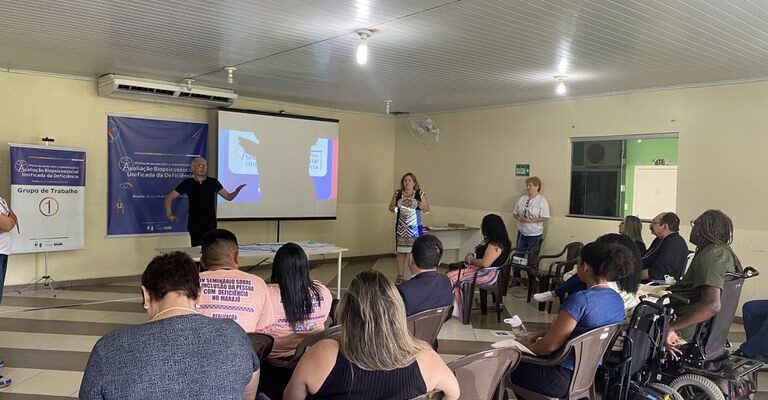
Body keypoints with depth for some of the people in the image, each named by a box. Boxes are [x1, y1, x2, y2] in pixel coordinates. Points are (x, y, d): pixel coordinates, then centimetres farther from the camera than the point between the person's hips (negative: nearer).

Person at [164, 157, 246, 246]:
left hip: (211, 225, 1)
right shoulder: (187, 183, 1)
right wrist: (169, 214, -4)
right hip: (194, 225, -1)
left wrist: (237, 191, -18)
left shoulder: (213, 182, 4)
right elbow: (169, 197, 4)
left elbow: (228, 197, 1)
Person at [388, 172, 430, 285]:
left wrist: (423, 206, -17)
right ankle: (399, 277, 10)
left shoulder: (420, 194, 2)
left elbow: (427, 210, 5)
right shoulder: (397, 193, 8)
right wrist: (393, 208, -9)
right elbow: (391, 206, 14)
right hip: (401, 228, 2)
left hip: (415, 228, -2)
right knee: (401, 252, 3)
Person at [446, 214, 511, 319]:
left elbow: (485, 263, -26)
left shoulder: (496, 245, -19)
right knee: (452, 274, -6)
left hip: (487, 275, -11)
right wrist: (471, 256, 5)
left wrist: (470, 260, -11)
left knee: (451, 277, -16)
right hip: (479, 270, 11)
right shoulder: (489, 240, 13)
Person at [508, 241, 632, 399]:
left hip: (565, 379, -8)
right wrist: (545, 332, 9)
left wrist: (528, 345, -3)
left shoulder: (581, 299, -27)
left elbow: (549, 346, -22)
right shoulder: (617, 300, 1)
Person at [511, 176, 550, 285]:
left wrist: (531, 220, -23)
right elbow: (515, 213, 10)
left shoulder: (542, 201, -10)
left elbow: (545, 218, -14)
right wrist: (519, 218, -11)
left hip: (534, 234, -5)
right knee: (519, 255, 11)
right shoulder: (522, 199, 5)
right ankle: (516, 277, 23)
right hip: (522, 232, 5)